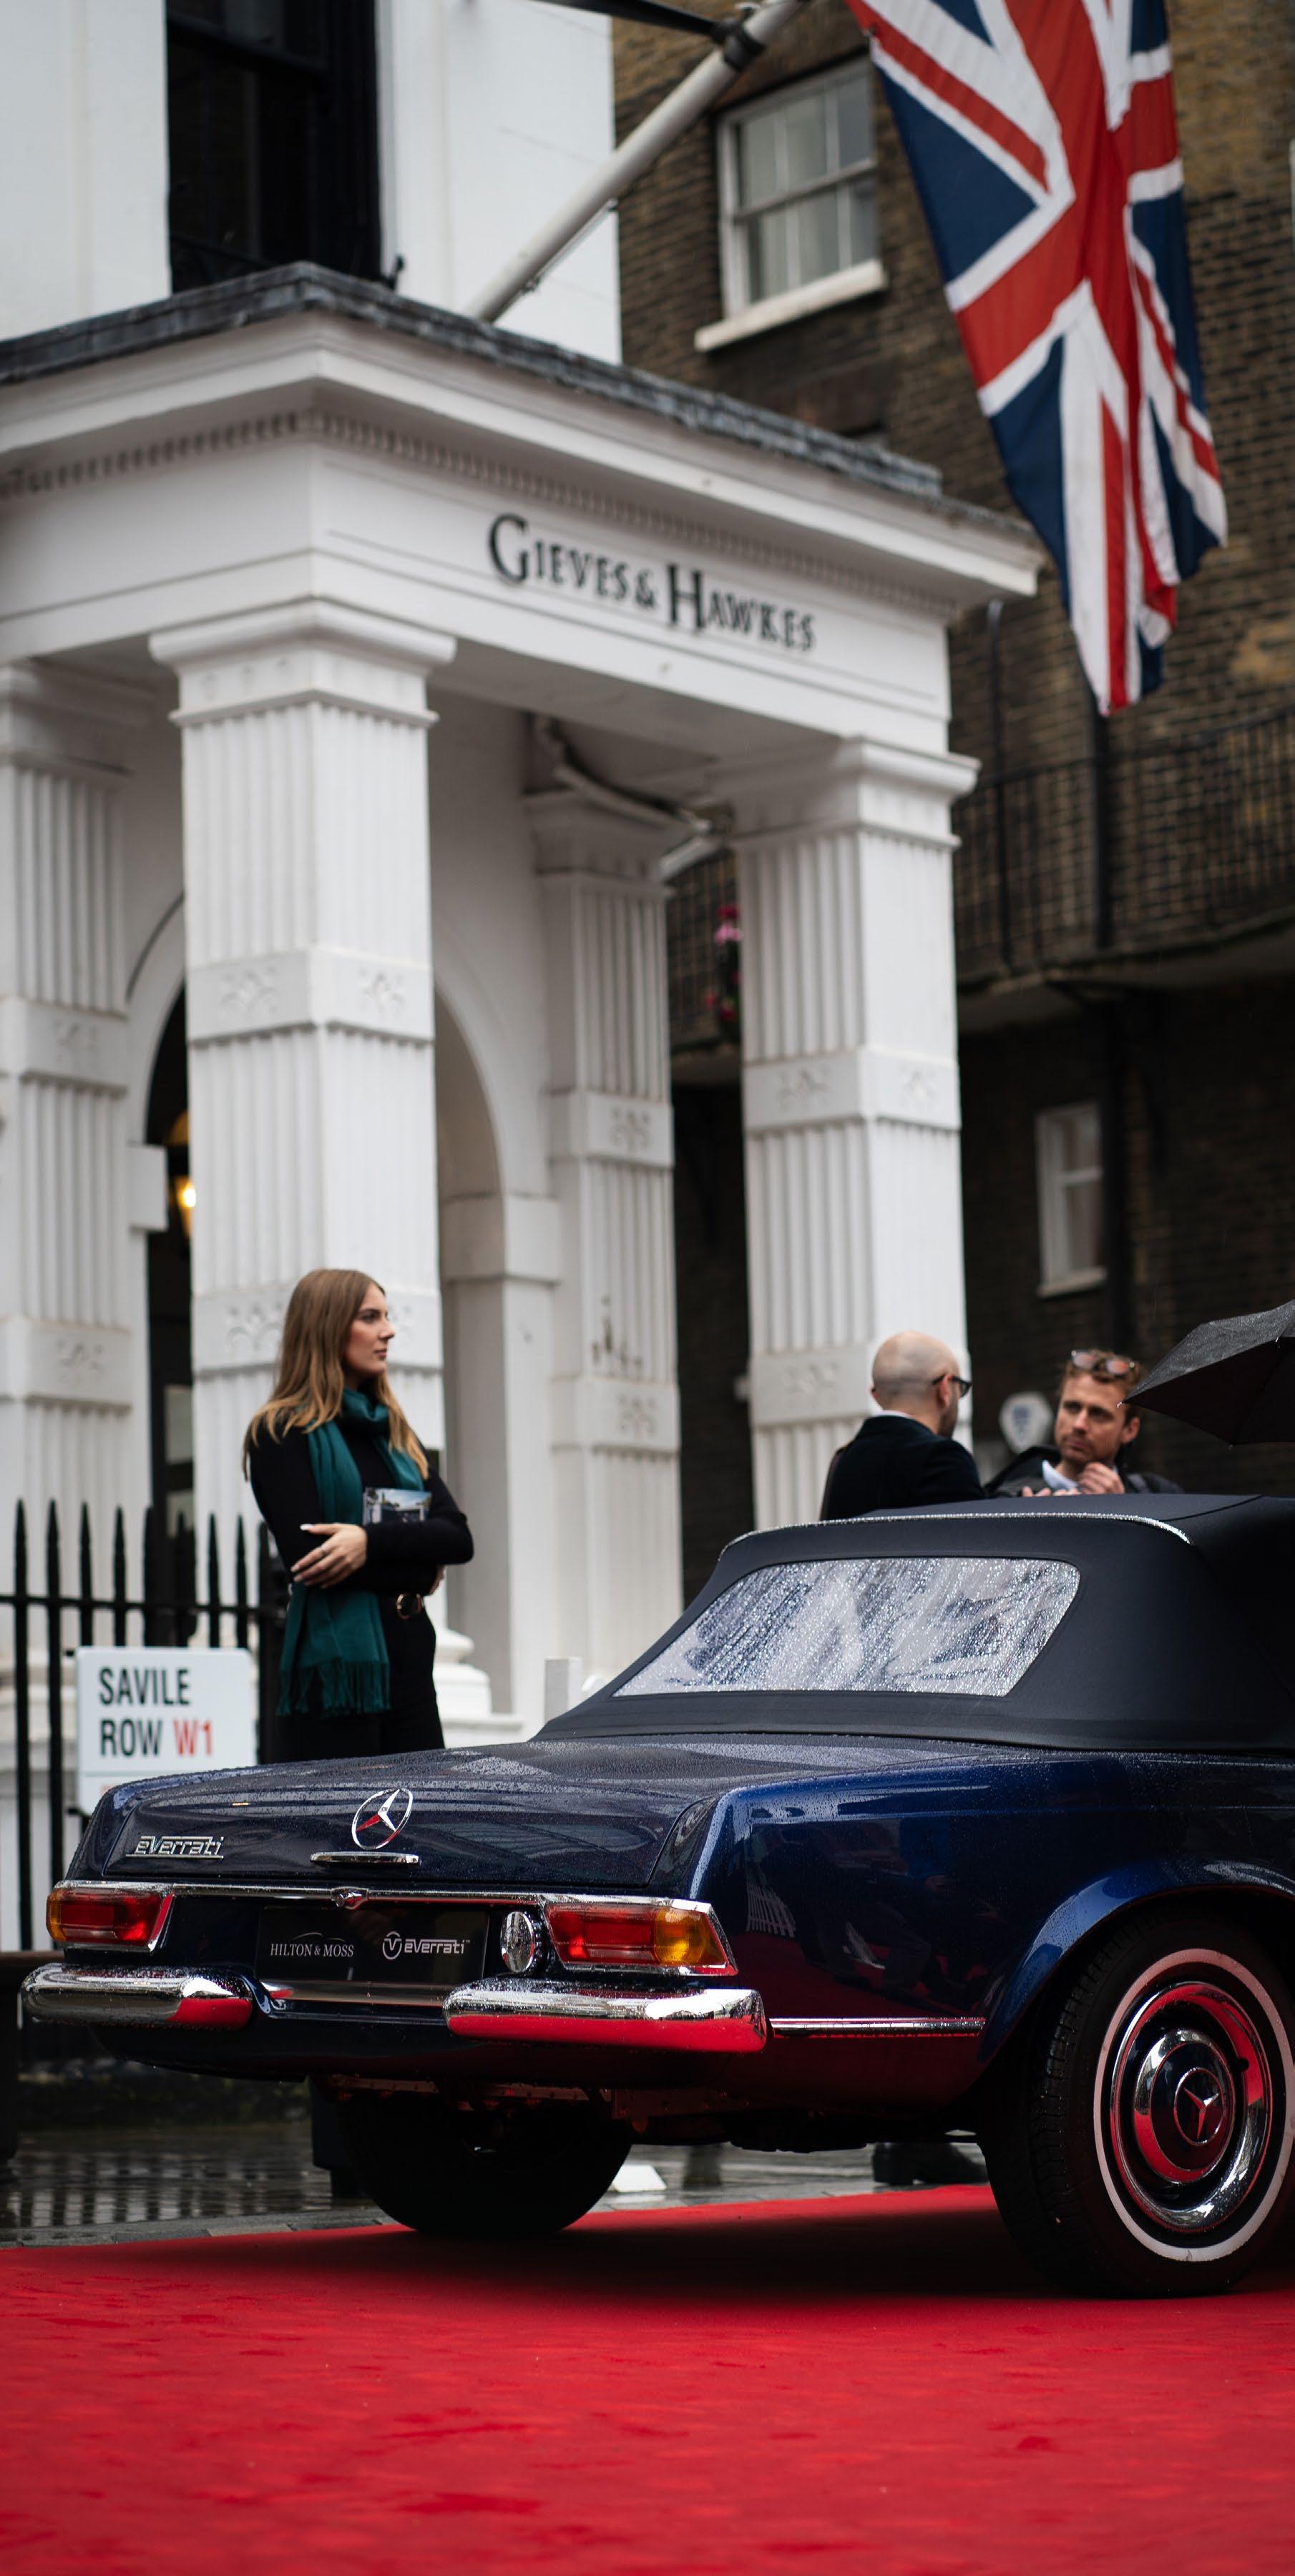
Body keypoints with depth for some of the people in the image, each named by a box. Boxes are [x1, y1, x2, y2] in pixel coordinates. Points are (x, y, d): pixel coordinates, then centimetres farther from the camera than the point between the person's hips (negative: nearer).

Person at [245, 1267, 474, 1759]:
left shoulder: (393, 1433, 19)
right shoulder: (282, 1433, -1)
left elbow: (458, 1538, 6)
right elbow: (305, 1554, -14)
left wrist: (372, 1541, -12)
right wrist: (414, 1568, -5)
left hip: (408, 1665, 7)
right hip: (334, 1670, -7)